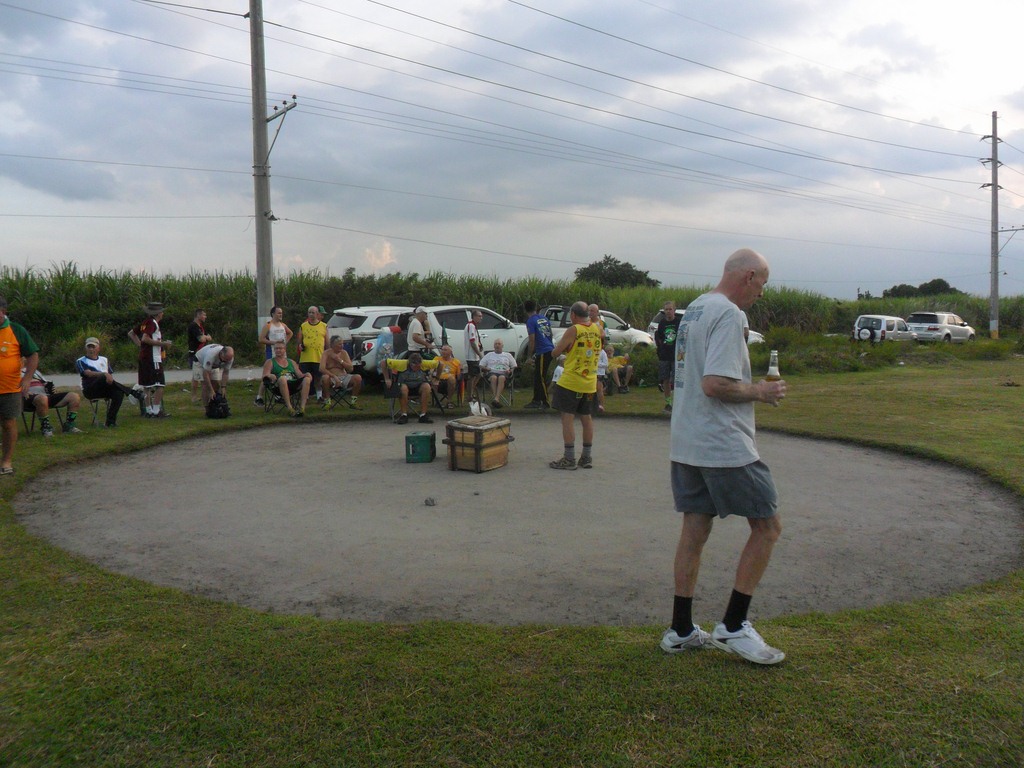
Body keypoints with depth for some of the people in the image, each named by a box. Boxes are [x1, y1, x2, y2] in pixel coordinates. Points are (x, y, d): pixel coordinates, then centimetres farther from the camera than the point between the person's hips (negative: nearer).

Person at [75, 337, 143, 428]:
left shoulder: (104, 360, 26)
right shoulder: (80, 361, 11)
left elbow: (110, 375, 16)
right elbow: (88, 373, -10)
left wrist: (110, 377, -9)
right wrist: (105, 374, -25)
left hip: (105, 390, 4)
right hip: (90, 390, -4)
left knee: (119, 393, -30)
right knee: (103, 378, -36)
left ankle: (110, 420, -29)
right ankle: (132, 392, -34)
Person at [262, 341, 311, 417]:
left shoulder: (292, 362, 28)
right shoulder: (270, 362, 18)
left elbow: (300, 375, 20)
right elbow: (265, 376, 3)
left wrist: (306, 375, -4)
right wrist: (271, 376, -21)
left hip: (294, 385, 4)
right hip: (278, 386, -4)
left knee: (307, 379, -26)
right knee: (282, 378, -39)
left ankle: (302, 407, -35)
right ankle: (290, 408, -41)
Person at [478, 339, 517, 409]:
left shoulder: (508, 355, 27)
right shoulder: (489, 355, 28)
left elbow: (514, 367, 22)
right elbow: (481, 366, 20)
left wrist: (510, 371, 0)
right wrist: (485, 368, -2)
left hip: (504, 374, 0)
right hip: (492, 373, 0)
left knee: (501, 378, -39)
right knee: (493, 377, -39)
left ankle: (497, 398, -55)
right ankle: (496, 399, -51)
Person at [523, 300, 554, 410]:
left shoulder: (531, 321, -10)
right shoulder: (544, 317, 12)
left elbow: (532, 340, -13)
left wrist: (531, 355, -3)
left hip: (542, 352, -8)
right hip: (550, 349, 8)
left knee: (541, 378, -2)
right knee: (537, 376, 15)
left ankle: (545, 403, 1)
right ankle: (536, 400, 21)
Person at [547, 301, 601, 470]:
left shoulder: (573, 330, -13)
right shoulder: (597, 330, 5)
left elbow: (555, 352, -10)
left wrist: (560, 343, 10)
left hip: (571, 382, -6)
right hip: (590, 382, 7)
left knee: (567, 417, -2)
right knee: (587, 418, 13)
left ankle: (569, 459, -2)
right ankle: (587, 457, 18)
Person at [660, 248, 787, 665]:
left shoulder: (694, 309, 15)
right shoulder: (727, 314, -15)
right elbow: (715, 384, -24)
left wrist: (751, 386, 17)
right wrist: (759, 392, -8)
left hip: (686, 443, 10)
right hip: (723, 446, -9)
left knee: (695, 529, 13)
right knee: (767, 526, 3)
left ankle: (680, 630, 19)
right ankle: (733, 627, 8)